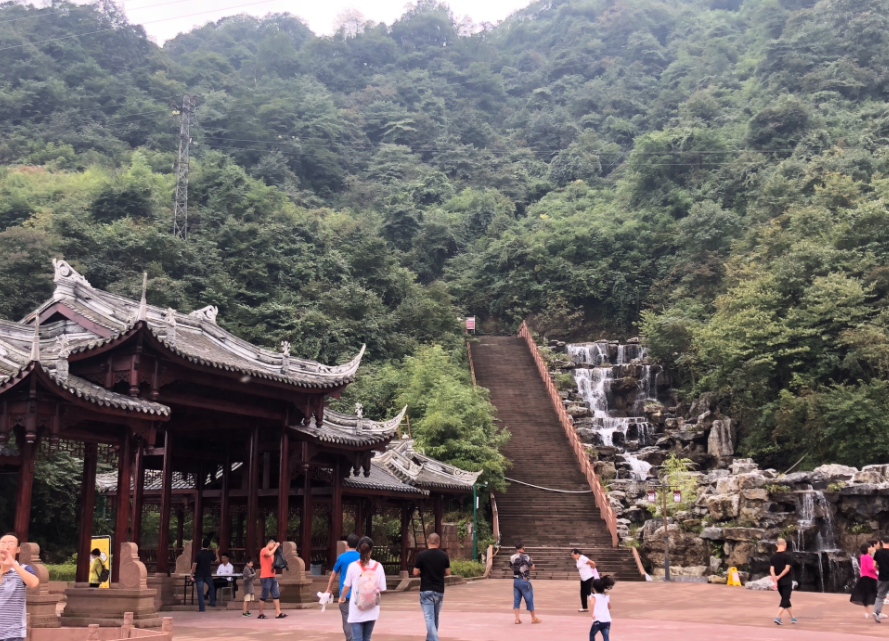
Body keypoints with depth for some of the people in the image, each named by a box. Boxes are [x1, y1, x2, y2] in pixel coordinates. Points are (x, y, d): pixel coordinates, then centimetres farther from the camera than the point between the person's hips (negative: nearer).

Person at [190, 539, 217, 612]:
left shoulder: (199, 554, -12)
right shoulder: (210, 553, -4)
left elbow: (194, 565, -18)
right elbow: (216, 560, 13)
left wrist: (192, 575, -11)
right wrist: (216, 553, 28)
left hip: (199, 575, -2)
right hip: (208, 574, 2)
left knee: (200, 592, 0)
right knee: (211, 587, 26)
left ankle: (201, 607, 0)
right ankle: (212, 603, 26)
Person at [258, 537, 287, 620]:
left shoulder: (271, 552, 21)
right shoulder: (264, 550, -6)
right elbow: (269, 554, -27)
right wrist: (276, 546, -16)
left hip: (272, 576, 9)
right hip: (266, 577, -9)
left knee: (276, 595, 1)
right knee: (264, 596, -2)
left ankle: (278, 613, -2)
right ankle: (260, 614, 6)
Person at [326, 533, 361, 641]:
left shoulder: (342, 557, -4)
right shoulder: (361, 558, 3)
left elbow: (333, 574, 5)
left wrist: (329, 590, 17)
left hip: (345, 594, -3)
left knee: (347, 620, -2)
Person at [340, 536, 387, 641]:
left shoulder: (353, 566, -8)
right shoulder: (378, 567, -6)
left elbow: (346, 586, 1)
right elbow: (381, 589, -4)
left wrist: (342, 598, 21)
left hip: (356, 611, -2)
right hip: (372, 611, 2)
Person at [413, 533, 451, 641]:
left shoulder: (421, 555, -9)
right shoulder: (444, 555, 0)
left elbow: (415, 573, -7)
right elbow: (447, 573, 4)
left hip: (426, 590, -4)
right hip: (439, 590, 4)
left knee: (429, 617, -5)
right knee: (435, 617, 18)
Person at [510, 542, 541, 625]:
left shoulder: (512, 557, 1)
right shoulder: (525, 557, -14)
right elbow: (532, 567, -8)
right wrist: (531, 562, 10)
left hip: (516, 580, 4)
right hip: (525, 581, -4)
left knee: (516, 599, 8)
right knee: (529, 599, 6)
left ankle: (517, 618, 2)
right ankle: (534, 618, 16)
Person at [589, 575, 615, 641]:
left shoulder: (594, 596, -2)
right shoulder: (607, 596, 15)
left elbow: (592, 603, -25)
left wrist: (592, 614, -31)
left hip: (598, 621, -4)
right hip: (607, 621, 4)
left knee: (592, 634, 20)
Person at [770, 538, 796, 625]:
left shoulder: (773, 556, 3)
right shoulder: (787, 555, -9)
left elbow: (771, 570, -5)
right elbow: (787, 568, -18)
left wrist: (775, 580, -9)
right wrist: (779, 577, -12)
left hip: (779, 582, 5)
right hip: (787, 581, -5)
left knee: (785, 599, 18)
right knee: (785, 600, -5)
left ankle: (793, 617, 27)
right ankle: (778, 617, -19)